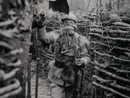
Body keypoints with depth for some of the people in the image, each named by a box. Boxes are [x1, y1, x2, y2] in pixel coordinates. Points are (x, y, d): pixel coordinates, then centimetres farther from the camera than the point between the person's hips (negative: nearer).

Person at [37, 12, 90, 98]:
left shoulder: (81, 40, 1)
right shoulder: (57, 35, 1)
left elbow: (86, 56, 6)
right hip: (58, 76, -1)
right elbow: (43, 37, -9)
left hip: (73, 77, 1)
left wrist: (82, 61, -15)